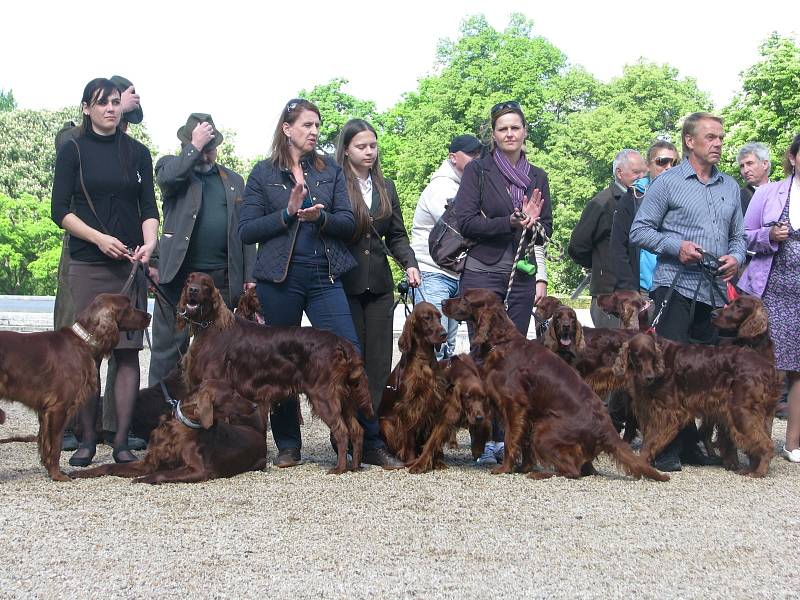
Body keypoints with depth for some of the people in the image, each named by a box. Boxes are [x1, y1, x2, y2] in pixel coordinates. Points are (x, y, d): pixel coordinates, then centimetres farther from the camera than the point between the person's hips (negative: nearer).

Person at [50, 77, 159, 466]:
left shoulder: (137, 153, 12)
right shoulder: (73, 151, 5)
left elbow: (149, 207, 10)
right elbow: (60, 209, 0)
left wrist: (149, 242, -10)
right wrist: (99, 238, -13)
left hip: (131, 264, 2)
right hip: (87, 264, -2)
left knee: (128, 352, -3)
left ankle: (121, 441, 1)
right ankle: (87, 440, 6)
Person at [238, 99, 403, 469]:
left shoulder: (330, 171, 12)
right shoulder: (263, 173, 6)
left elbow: (348, 224, 4)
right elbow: (246, 231, -1)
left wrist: (320, 217, -15)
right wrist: (288, 213, -12)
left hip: (325, 277, 1)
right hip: (279, 278, -1)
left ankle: (371, 444, -3)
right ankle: (288, 446, 17)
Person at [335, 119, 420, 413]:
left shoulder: (386, 187, 14)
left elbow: (397, 235, 16)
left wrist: (410, 263, 0)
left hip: (379, 285, 5)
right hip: (344, 284, -5)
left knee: (379, 361, 3)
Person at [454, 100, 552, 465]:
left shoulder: (537, 177, 14)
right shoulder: (477, 171, 2)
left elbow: (547, 228, 13)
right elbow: (466, 221, -7)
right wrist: (511, 222, -17)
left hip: (521, 277, 4)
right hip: (483, 274, -3)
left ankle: (506, 438, 6)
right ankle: (487, 439, -2)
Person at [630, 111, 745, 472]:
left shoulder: (730, 187, 17)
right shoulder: (668, 182, 2)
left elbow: (738, 236, 22)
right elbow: (639, 231, -1)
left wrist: (736, 257, 0)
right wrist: (676, 246, -14)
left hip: (715, 291, 5)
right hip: (676, 287, -5)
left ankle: (691, 445, 15)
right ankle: (667, 450, -3)